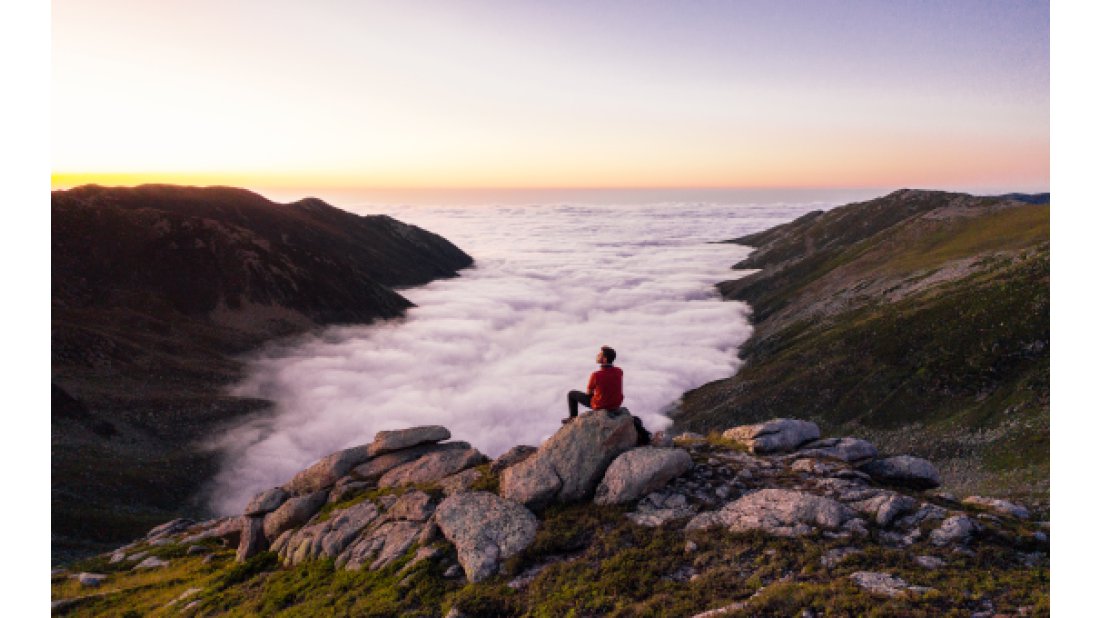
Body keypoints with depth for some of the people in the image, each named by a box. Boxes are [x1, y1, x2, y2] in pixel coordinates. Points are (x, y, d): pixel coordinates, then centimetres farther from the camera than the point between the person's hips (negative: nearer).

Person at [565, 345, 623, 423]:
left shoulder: (595, 375, -29)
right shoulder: (619, 371, -16)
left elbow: (588, 392, -10)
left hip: (600, 405, -4)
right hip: (616, 405, 4)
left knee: (572, 394, 16)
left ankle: (573, 418, 34)